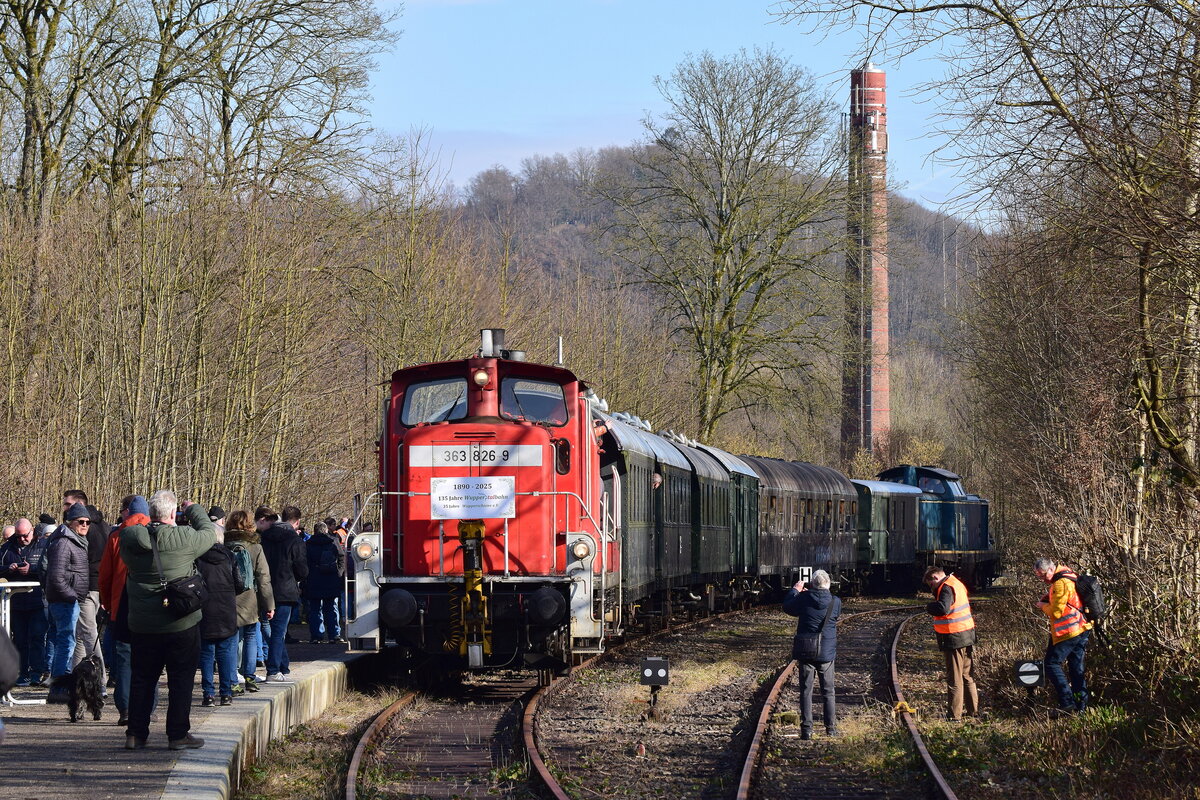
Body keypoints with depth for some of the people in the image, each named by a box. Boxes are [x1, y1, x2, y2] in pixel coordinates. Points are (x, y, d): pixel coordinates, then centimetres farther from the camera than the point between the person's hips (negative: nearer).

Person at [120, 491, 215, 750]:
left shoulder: (129, 537, -7)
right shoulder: (184, 538, -16)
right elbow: (209, 534, 3)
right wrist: (193, 510, 19)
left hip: (142, 623, 3)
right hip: (182, 622, -3)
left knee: (141, 679, 13)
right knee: (181, 679, 7)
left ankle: (135, 734, 15)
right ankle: (178, 734, 8)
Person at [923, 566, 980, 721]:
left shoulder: (946, 588, -16)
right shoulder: (957, 584, 14)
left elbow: (943, 608, -31)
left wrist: (929, 607, -13)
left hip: (954, 639, -9)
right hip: (967, 637, 9)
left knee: (954, 679, -3)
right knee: (967, 677, 18)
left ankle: (954, 715, 1)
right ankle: (973, 710, 25)